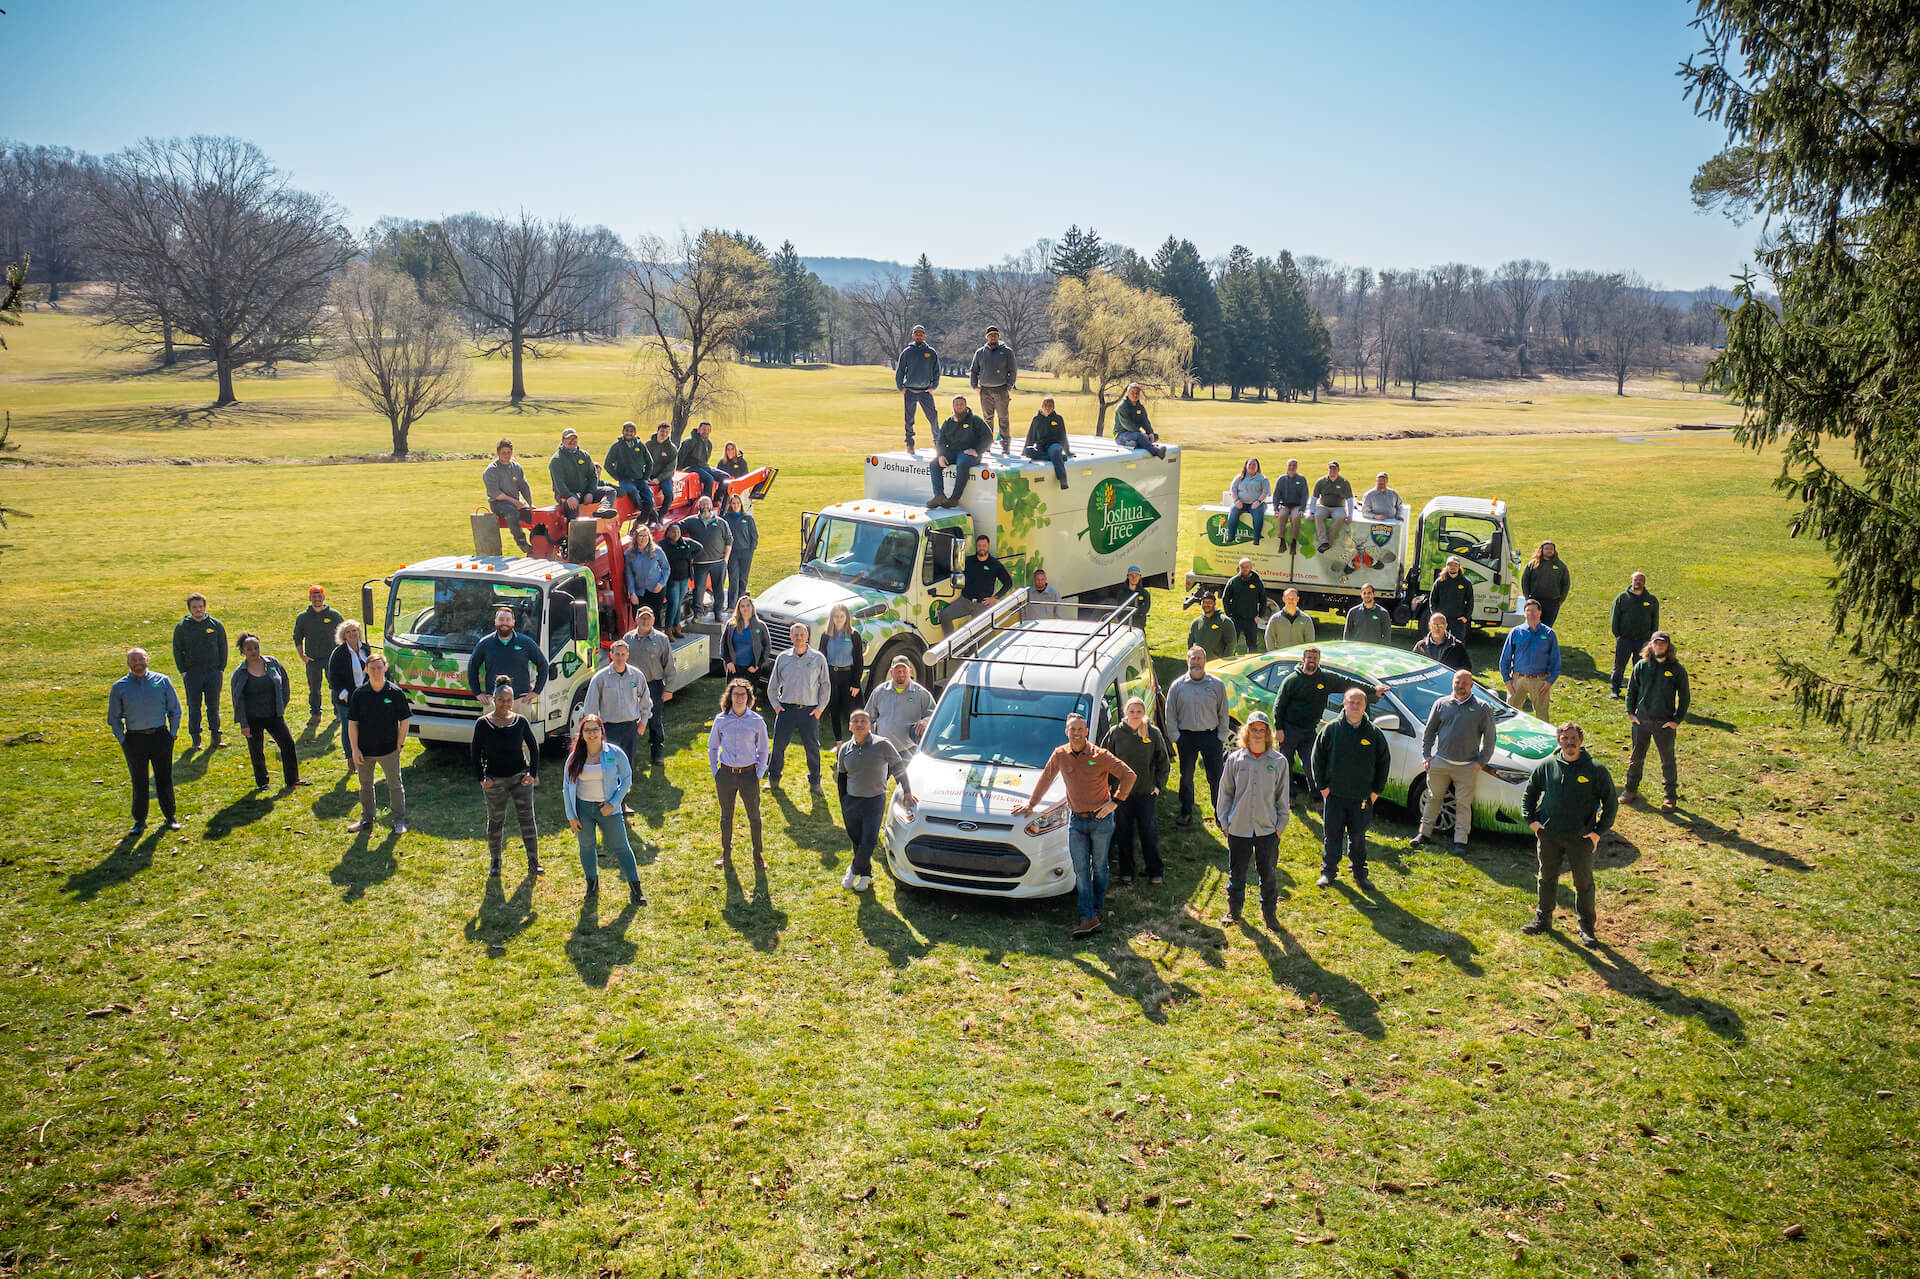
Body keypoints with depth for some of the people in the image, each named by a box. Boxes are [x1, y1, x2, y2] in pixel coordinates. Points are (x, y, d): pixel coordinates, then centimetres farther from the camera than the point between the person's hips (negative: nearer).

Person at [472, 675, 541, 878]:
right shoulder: (483, 723, -3)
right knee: (496, 821, 10)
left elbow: (533, 747, 8)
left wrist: (533, 774, 1)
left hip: (520, 777, 1)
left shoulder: (520, 722, 0)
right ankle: (494, 861, 26)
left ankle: (533, 861, 4)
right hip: (495, 780, -1)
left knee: (527, 817, -2)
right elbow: (475, 752, 1)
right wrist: (482, 778, -5)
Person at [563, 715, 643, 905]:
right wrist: (571, 816, 1)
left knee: (621, 847, 1)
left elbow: (627, 778, 0)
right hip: (583, 808, 2)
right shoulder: (575, 757, -3)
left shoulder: (614, 753, -8)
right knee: (587, 846, 13)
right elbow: (566, 786, 6)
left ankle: (635, 888, 9)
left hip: (608, 808, -2)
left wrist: (613, 803, -10)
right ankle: (592, 884, 34)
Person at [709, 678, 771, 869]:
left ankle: (757, 856, 22)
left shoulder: (757, 721, -5)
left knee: (754, 817, 7)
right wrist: (715, 772, 4)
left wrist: (759, 774, -1)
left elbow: (763, 750, 5)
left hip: (748, 773, -1)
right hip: (726, 774, 1)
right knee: (726, 816, 14)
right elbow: (712, 747, 10)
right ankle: (726, 854, 30)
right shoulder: (721, 720, -3)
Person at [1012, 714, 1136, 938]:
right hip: (1076, 820, 3)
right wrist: (1031, 803, 18)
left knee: (1099, 867, 8)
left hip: (1100, 819, -2)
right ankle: (1088, 918, -5)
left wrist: (1115, 802, -8)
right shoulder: (1060, 755, 1)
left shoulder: (1100, 756, -9)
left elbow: (1128, 775, -5)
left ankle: (1096, 909, 22)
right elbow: (1045, 779, 15)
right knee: (1081, 869, -4)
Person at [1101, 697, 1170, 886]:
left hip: (1147, 792, 0)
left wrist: (1158, 785, 1)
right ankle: (1126, 871, 21)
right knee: (1123, 833, 8)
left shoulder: (1154, 733, -3)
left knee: (1149, 833, 4)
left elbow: (1164, 762, 7)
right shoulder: (1115, 733, -3)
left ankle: (1155, 871, 18)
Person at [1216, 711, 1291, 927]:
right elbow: (1225, 792, 5)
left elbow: (1283, 796, 4)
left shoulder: (1279, 761, -2)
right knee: (1237, 871, 11)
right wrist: (1225, 822, 2)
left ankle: (1269, 911, 25)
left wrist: (1281, 825, 2)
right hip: (1238, 828, 0)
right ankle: (1234, 908, 29)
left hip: (1268, 829, 0)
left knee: (1268, 873, 9)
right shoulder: (1235, 760, -2)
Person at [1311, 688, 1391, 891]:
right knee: (1332, 835, 5)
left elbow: (1384, 761, 9)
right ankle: (1329, 871, 18)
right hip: (1334, 795, 0)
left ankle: (1360, 873, 21)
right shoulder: (1331, 729, -2)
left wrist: (1377, 790, 6)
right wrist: (1322, 785, -1)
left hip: (1362, 798, 1)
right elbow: (1318, 757, 3)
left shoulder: (1374, 733, 1)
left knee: (1358, 837, 8)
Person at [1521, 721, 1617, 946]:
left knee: (1584, 883, 8)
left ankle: (1587, 927, 21)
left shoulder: (1596, 769, -7)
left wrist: (1599, 831, -6)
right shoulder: (1547, 765, 0)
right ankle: (1543, 918, 32)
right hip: (1548, 835, 2)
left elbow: (1611, 802, 0)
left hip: (1581, 838, -2)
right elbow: (1529, 793, 13)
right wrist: (1530, 819, 2)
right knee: (1547, 878, 16)